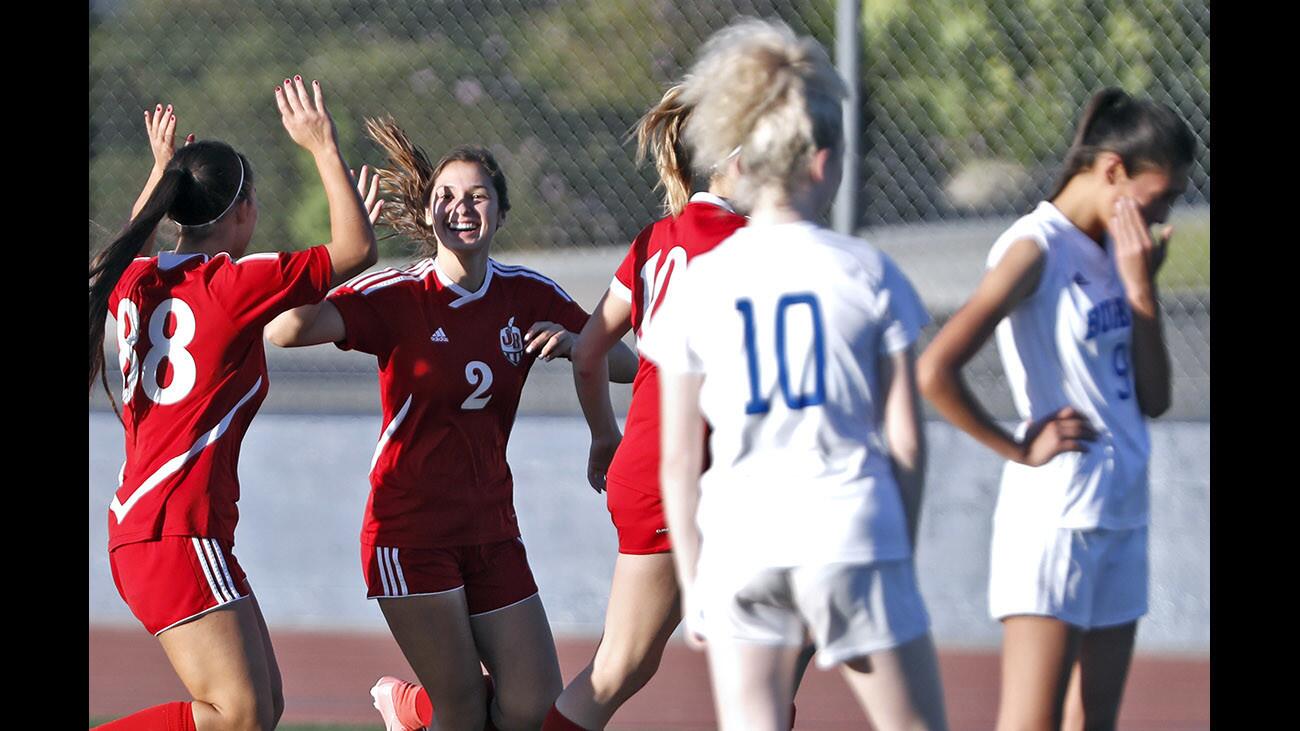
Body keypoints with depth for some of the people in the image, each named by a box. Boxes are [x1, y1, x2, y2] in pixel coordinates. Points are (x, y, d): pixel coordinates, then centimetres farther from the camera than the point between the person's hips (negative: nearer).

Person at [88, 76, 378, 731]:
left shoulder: (134, 283, 11)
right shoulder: (235, 283, -9)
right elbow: (357, 248, -3)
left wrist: (162, 170, 43)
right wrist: (323, 147, 5)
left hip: (137, 524, 9)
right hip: (179, 534, -9)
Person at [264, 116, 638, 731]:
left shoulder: (529, 296, 3)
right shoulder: (397, 297, -10)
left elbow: (627, 365, 9)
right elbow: (288, 330, -27)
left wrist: (571, 345, -12)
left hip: (491, 528, 5)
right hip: (412, 528, -5)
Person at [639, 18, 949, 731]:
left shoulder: (697, 285, 4)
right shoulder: (866, 273, 0)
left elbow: (678, 460, 5)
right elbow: (907, 440, 1)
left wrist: (691, 580, 12)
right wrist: (900, 551, 12)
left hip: (740, 542, 2)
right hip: (853, 536, -1)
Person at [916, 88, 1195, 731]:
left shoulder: (1112, 253, 11)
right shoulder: (1036, 250, -13)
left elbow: (1153, 399, 10)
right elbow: (935, 372, -24)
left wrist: (1141, 288, -1)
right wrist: (1019, 449, -14)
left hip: (1119, 515, 8)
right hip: (1053, 515, -8)